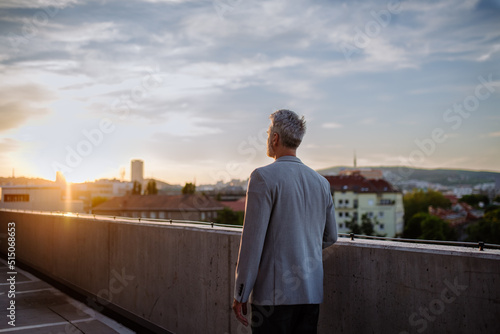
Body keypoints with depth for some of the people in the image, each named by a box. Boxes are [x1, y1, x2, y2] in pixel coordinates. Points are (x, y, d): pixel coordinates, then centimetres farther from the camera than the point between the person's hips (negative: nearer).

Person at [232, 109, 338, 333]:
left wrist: (240, 295, -8)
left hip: (274, 293, -6)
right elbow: (330, 237, 18)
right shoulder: (321, 182, 10)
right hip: (311, 293, 6)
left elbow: (252, 239, -13)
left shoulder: (263, 177, -10)